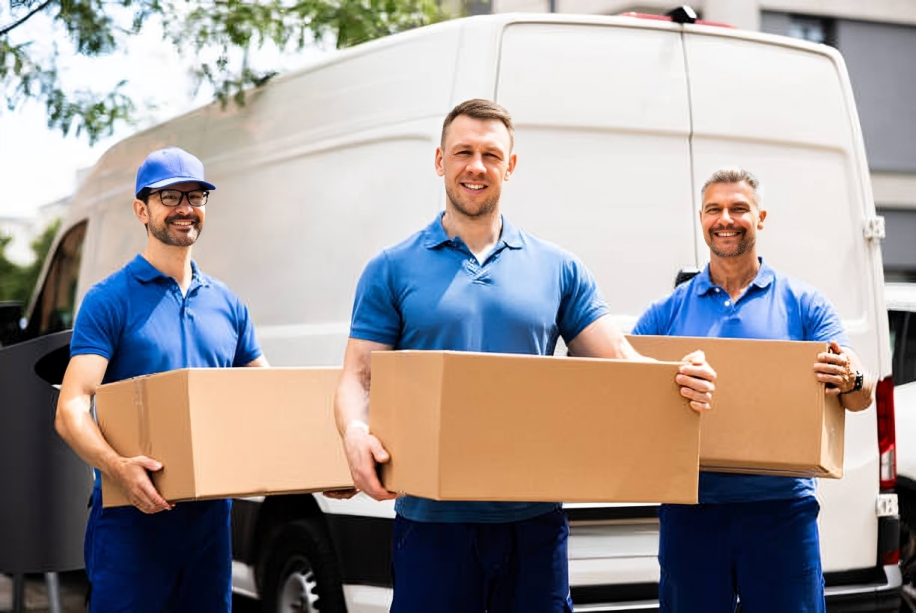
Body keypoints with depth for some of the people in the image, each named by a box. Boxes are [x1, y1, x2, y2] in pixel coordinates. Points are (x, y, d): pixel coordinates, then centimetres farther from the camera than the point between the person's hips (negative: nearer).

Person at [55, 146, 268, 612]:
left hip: (210, 511, 5)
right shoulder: (111, 300, -3)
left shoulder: (227, 305, 13)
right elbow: (71, 410, -13)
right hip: (133, 513, -5)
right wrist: (117, 467, -32)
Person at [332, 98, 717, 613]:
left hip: (534, 517, 2)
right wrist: (355, 434, -21)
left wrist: (683, 378, -15)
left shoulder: (559, 270, 10)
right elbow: (358, 378, 2)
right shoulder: (392, 270, 6)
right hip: (433, 516, -1)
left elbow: (620, 361, 6)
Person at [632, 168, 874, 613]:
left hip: (780, 507, -1)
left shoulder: (803, 304, 6)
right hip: (690, 508, 1)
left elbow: (862, 397, -1)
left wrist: (850, 380, -25)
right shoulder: (668, 311, 10)